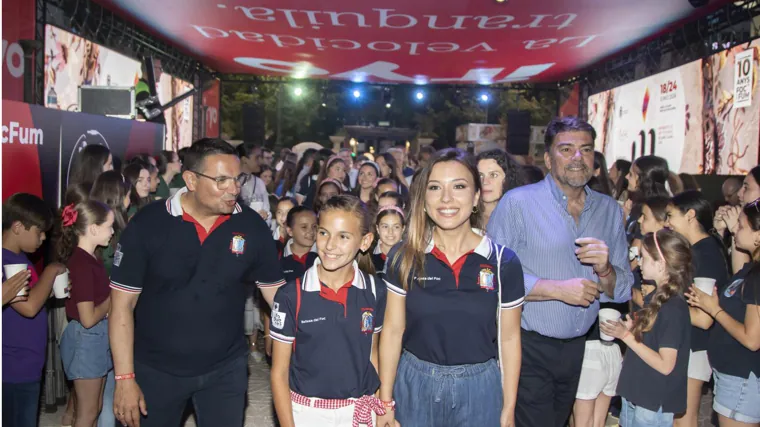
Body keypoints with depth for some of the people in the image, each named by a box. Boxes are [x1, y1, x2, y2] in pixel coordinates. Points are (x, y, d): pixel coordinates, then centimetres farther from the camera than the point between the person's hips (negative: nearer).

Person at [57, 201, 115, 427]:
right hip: (87, 339, -9)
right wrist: (113, 298, -10)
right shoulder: (82, 264, -23)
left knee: (94, 407, 19)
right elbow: (88, 318, -23)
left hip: (97, 337, 9)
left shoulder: (91, 258, 6)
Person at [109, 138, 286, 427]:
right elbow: (122, 305, -8)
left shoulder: (252, 227, -8)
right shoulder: (147, 224, -12)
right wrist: (125, 377, -11)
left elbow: (277, 292, 0)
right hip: (155, 369, -1)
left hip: (226, 369, 1)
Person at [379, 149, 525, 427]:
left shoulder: (504, 263, -8)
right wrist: (386, 401, 0)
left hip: (479, 388, 0)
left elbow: (509, 339, -1)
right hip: (415, 385, 1)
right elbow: (393, 330, -2)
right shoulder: (403, 258, -6)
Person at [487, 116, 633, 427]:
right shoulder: (518, 202, -10)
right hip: (528, 347, -5)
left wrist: (605, 271, -16)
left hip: (578, 348, 6)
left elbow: (623, 291, 5)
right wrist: (557, 289, -20)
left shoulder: (609, 209, 6)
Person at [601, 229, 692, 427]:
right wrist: (631, 329, 1)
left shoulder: (674, 308, -20)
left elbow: (665, 365, -22)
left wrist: (626, 336, -20)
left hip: (653, 406, -8)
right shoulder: (658, 298, 7)